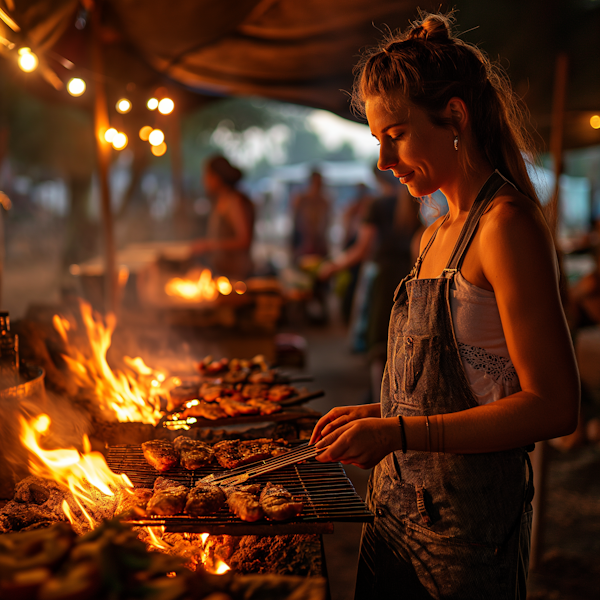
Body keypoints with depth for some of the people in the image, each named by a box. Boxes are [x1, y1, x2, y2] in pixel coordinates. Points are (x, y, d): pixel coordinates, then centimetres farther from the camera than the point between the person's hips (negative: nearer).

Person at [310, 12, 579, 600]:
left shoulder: (507, 224, -16)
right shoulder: (435, 237, 11)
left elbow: (553, 406, -20)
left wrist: (400, 432, -22)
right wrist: (376, 415, 6)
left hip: (468, 524, -8)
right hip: (397, 503, 8)